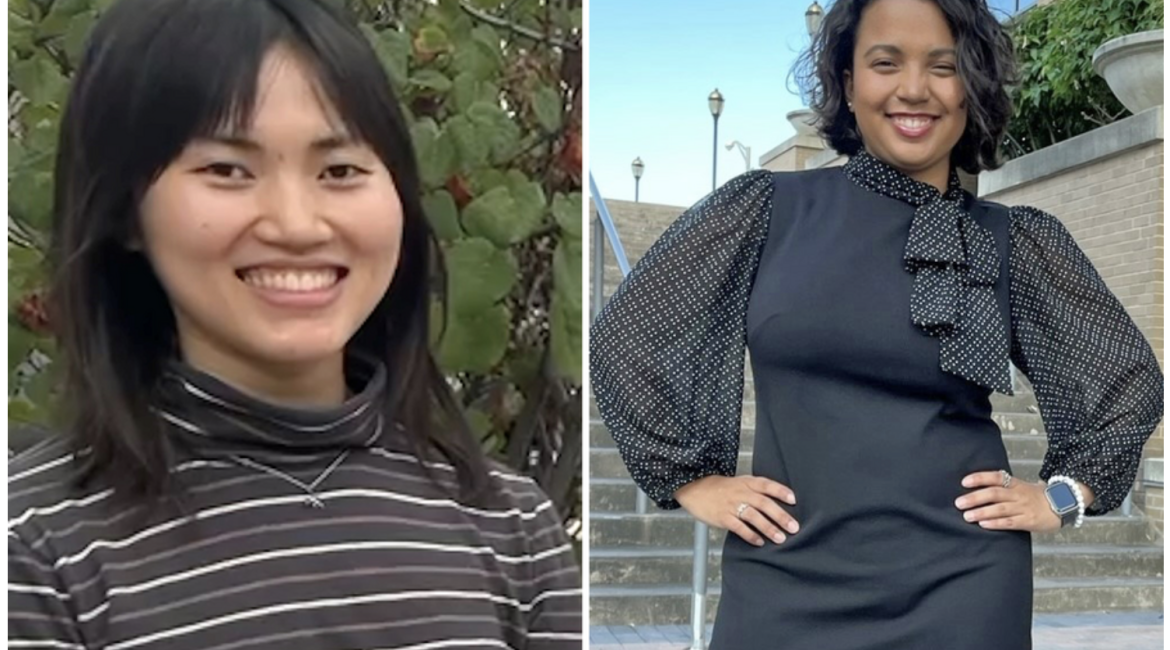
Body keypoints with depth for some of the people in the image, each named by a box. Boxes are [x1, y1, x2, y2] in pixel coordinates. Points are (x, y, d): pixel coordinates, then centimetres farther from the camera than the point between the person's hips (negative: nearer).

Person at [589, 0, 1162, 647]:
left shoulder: (1016, 240, 3)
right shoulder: (768, 207, 0)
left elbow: (1131, 377, 14)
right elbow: (622, 336, 4)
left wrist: (1064, 494, 4)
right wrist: (691, 478, 1)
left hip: (961, 581, 1)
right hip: (786, 580, 0)